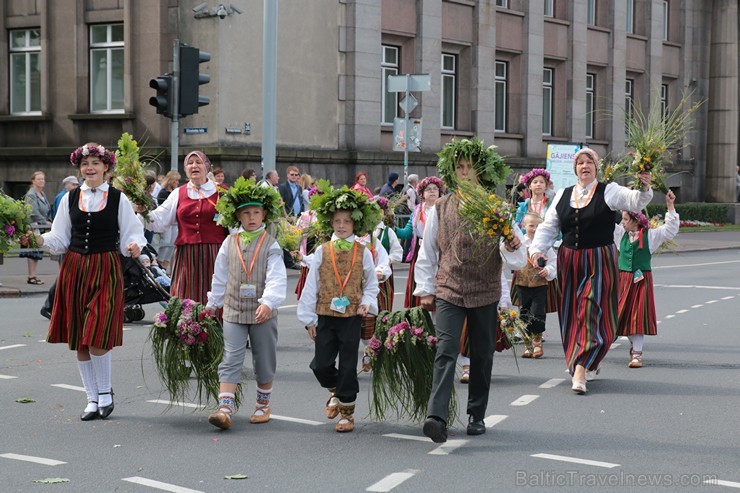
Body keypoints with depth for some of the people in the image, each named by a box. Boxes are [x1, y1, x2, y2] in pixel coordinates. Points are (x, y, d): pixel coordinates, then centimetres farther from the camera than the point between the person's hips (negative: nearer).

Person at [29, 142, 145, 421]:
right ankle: (93, 399, 16)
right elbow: (60, 239, 11)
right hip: (74, 270, 4)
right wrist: (41, 239, -8)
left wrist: (133, 246, -18)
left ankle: (105, 391, 10)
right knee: (79, 340, 5)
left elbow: (132, 235, 3)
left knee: (97, 338, -12)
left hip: (106, 270, -4)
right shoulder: (70, 199, 10)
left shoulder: (118, 199, 1)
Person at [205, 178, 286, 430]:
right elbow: (220, 276, 14)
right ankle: (225, 408, -11)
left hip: (263, 313, -1)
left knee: (264, 361, 10)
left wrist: (268, 302, -29)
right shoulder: (229, 243, 6)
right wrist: (212, 303, 17)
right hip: (233, 311, 2)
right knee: (231, 360, -6)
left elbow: (277, 279, -14)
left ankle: (263, 404, 27)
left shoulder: (270, 245, -3)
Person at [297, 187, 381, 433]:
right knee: (321, 364, 1)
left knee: (348, 366, 2)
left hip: (351, 317, -1)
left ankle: (346, 411, 15)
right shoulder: (322, 251, 2)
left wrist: (367, 303, -9)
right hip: (325, 316, 1)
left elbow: (371, 284, 10)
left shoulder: (363, 253, 2)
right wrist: (309, 318, 2)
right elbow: (311, 286, 4)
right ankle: (335, 392, 32)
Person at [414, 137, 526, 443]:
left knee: (482, 355, 9)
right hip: (448, 291, 0)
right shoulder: (441, 208, 3)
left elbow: (518, 261, -2)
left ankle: (476, 415, 24)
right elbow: (427, 252, 13)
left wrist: (512, 248, -25)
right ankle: (437, 417, -25)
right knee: (446, 351, -15)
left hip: (485, 294, 1)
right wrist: (425, 289, 10)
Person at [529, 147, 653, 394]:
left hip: (600, 261, -4)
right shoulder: (563, 196, 10)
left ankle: (580, 370, -14)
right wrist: (537, 249, -2)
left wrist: (644, 189, -36)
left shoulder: (609, 191, -1)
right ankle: (589, 362, 23)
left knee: (592, 312, -11)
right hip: (569, 262, 4)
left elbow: (635, 201, -15)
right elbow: (548, 227, 12)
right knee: (572, 315, 7)